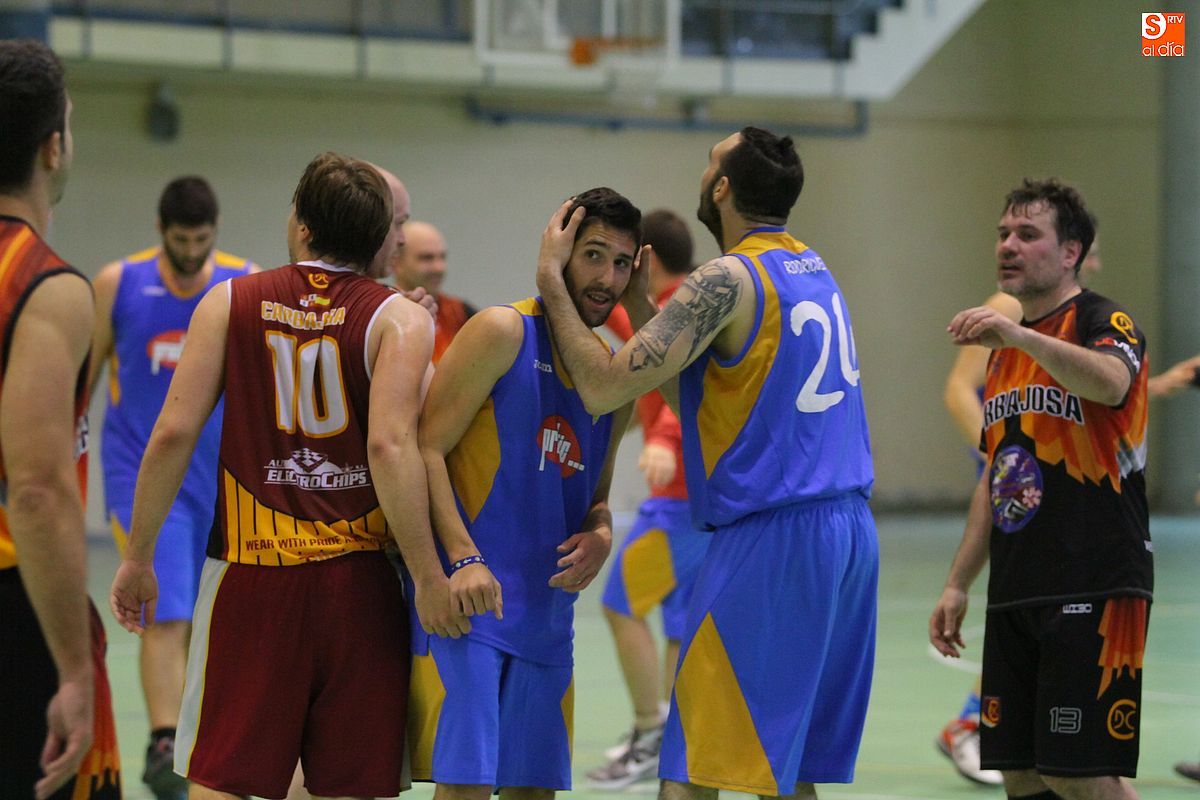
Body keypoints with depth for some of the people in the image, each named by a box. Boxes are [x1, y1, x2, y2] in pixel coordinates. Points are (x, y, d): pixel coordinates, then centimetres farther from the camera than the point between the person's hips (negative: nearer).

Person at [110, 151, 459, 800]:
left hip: (251, 572, 1)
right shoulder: (400, 320, -3)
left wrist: (137, 558, 6)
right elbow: (390, 447, -17)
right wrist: (429, 577, -14)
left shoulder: (229, 303, 3)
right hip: (357, 577, -1)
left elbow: (173, 434, -2)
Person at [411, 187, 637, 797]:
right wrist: (463, 558, -22)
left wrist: (600, 537, 2)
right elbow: (426, 447, -12)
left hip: (548, 610, 7)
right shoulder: (503, 333, -6)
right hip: (465, 604, -7)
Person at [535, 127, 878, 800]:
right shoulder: (813, 270, 14)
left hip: (768, 539, -9)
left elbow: (603, 389, -16)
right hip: (849, 526, 9)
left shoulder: (727, 281, -13)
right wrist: (638, 301, 18)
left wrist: (551, 279, -7)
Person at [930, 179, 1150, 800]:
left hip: (1094, 592, -8)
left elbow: (1110, 381, -30)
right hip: (1014, 598, 8)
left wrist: (1023, 336, -44)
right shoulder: (1004, 350, 20)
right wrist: (958, 584, 20)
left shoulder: (1104, 323, -5)